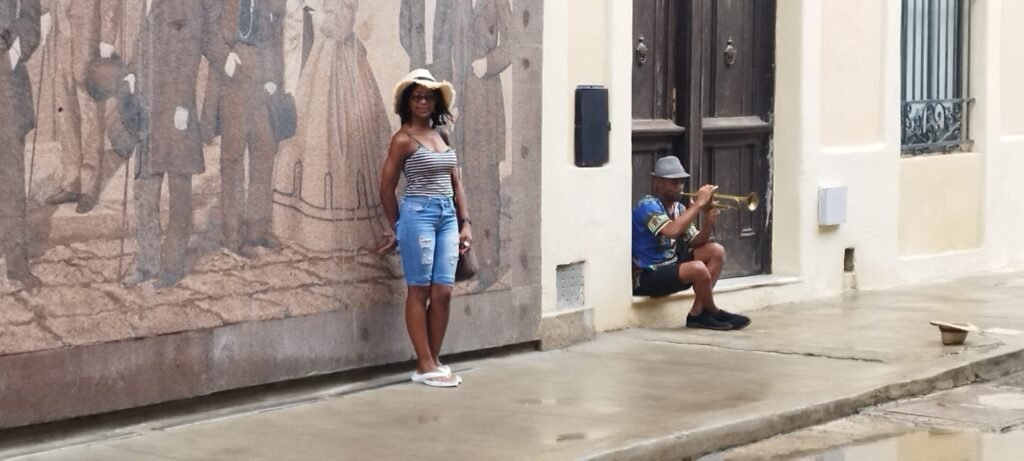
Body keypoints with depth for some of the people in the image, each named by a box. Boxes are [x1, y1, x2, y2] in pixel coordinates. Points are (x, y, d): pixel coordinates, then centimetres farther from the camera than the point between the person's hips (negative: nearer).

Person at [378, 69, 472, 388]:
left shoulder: (442, 137, 14)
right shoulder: (403, 139, -5)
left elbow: (455, 184, 17)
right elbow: (387, 188, -2)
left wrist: (465, 223, 11)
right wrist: (397, 228, 6)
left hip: (447, 216, 6)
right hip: (418, 214, -6)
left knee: (443, 293, 3)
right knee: (420, 292, -1)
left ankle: (433, 362, 12)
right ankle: (425, 366, 2)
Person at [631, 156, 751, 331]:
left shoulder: (678, 208, 8)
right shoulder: (648, 206, -17)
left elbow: (694, 243, 9)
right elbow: (672, 231, -35)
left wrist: (709, 222, -10)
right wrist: (699, 203, -27)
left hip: (671, 265, 9)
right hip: (647, 277, -9)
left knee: (716, 251, 1)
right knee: (698, 268, -30)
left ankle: (697, 313, -5)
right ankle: (715, 314, -2)